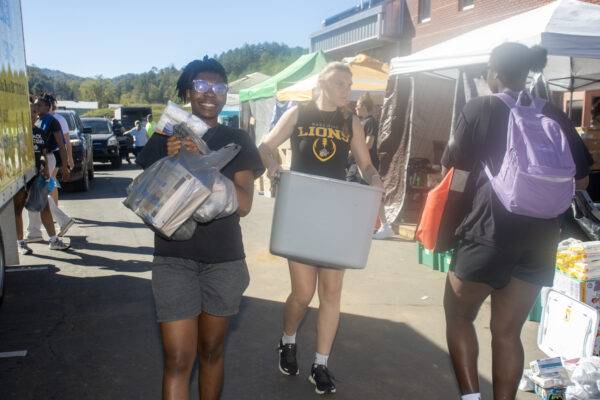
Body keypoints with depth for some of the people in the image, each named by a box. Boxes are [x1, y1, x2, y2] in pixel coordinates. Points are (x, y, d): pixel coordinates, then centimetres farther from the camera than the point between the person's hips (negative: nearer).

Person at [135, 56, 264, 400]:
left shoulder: (237, 141, 3)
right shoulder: (164, 138, 3)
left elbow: (244, 204, -8)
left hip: (224, 260, 1)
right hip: (175, 259, -1)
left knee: (211, 351, 16)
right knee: (178, 360, -2)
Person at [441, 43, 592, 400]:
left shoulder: (480, 109, -3)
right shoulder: (554, 116, 9)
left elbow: (453, 162, 7)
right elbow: (581, 180, 14)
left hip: (491, 232, -5)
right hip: (540, 237, 5)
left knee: (458, 316, 12)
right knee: (508, 331, 14)